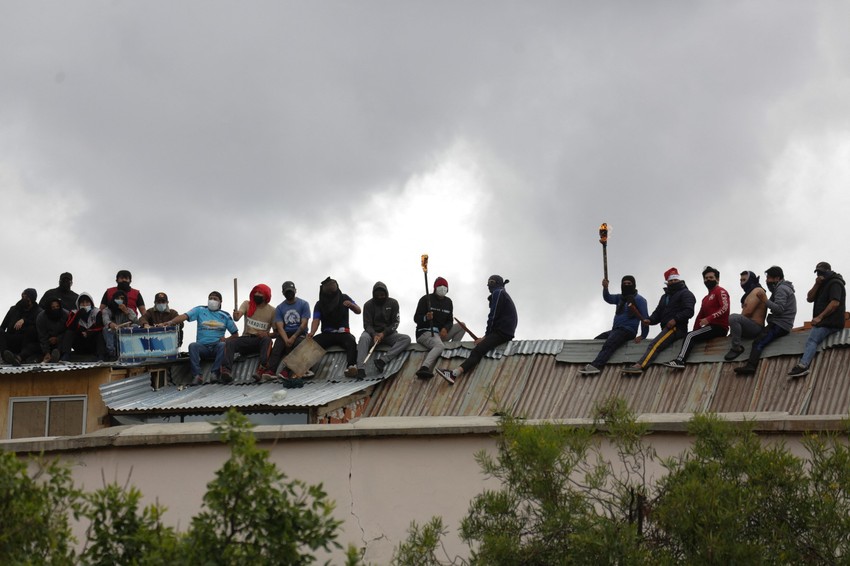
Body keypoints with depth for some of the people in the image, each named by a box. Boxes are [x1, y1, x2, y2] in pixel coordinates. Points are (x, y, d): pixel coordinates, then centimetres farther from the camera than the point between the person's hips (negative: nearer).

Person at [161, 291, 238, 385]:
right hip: (202, 346, 0)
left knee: (223, 345, -34)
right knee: (192, 346, -32)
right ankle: (197, 375, -38)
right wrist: (169, 322, -24)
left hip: (217, 346, 0)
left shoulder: (225, 316, 11)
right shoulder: (200, 310, 9)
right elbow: (184, 316, -7)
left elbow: (235, 334, 14)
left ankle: (215, 372, -32)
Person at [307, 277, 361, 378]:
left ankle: (351, 366, -51)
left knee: (351, 341, -36)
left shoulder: (344, 298, 8)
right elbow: (316, 320, -5)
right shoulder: (319, 304, 8)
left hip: (342, 332, -1)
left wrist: (351, 305, -20)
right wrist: (312, 332, -27)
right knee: (312, 341, -29)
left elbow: (358, 311, 5)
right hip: (327, 334, 1)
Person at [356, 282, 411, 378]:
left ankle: (383, 360, -45)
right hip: (373, 333, -1)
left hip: (388, 333, 2)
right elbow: (367, 325, -5)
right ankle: (360, 369, -51)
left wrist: (384, 333, -18)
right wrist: (374, 335, -27)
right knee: (363, 337, -36)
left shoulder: (393, 303, 3)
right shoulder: (368, 305, 1)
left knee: (406, 339, -28)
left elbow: (395, 323, -1)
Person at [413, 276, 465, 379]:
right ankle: (424, 369, -55)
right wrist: (426, 318, -29)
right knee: (439, 346, -38)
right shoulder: (426, 299, -3)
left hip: (441, 332, 7)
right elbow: (416, 318, -6)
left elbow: (450, 321, 12)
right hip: (425, 332, -7)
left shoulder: (448, 302, 15)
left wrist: (445, 329, -11)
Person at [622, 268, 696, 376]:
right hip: (666, 328, 10)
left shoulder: (685, 294, 2)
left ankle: (639, 366, -41)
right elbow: (658, 312, 23)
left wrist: (675, 319, -22)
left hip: (677, 328, -10)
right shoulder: (665, 297, 29)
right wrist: (650, 320, 2)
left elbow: (689, 311, -11)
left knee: (655, 344, -26)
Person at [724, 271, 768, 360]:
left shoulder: (757, 291, -6)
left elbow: (748, 312, -17)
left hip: (756, 326, -11)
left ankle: (736, 348, -36)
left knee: (733, 317, -33)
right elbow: (745, 313, 20)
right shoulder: (750, 293, 26)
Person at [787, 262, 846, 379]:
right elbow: (809, 298, 18)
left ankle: (803, 365, -44)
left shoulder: (835, 283, -3)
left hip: (830, 322, -11)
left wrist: (820, 317, -19)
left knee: (812, 339, -27)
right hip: (823, 321, 11)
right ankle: (803, 365, -22)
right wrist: (817, 285, 2)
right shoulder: (823, 284, 28)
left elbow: (835, 303, -16)